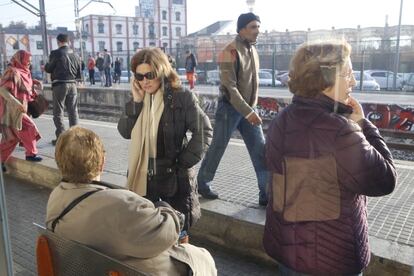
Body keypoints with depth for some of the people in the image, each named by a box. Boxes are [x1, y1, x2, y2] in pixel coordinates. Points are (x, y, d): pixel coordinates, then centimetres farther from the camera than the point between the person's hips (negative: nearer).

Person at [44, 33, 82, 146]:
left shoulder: (56, 53, -9)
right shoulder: (75, 55, 5)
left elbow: (49, 69, 0)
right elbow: (79, 73, 8)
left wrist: (45, 66, 20)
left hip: (60, 85, -4)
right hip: (72, 85, 4)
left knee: (58, 112, 5)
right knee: (73, 111, 10)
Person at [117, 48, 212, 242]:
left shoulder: (182, 97, -13)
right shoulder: (139, 99, 3)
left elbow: (204, 132, -13)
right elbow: (125, 132, -2)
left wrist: (183, 163, -14)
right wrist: (136, 102, -13)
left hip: (174, 175, -5)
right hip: (143, 176, 5)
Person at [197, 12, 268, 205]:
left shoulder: (253, 50, 8)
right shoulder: (231, 52, -16)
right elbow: (229, 87, -22)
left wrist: (251, 109, 14)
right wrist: (247, 112, -25)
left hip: (248, 109, 7)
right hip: (230, 109, -7)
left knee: (260, 150, 2)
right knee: (217, 148, 5)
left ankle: (266, 194, 9)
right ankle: (202, 183, 25)